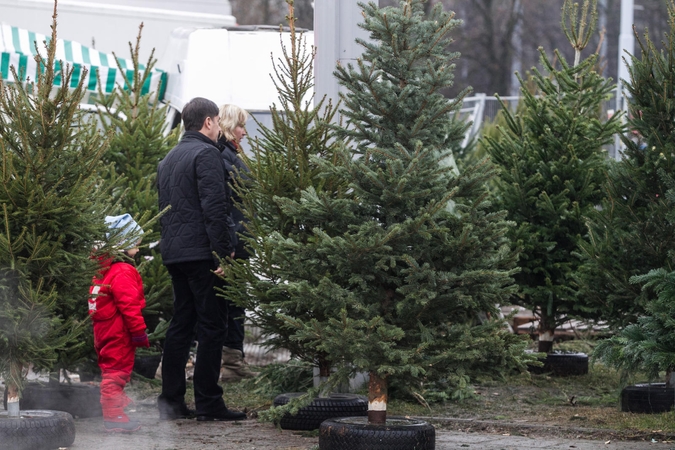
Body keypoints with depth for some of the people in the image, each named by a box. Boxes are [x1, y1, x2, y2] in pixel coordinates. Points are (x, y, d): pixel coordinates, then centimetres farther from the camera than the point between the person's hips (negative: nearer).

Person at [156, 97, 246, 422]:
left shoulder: (169, 158, 18)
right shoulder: (206, 154, -10)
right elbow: (214, 208, -17)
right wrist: (224, 252, -18)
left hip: (174, 252, 9)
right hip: (201, 251, -9)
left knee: (181, 324, 11)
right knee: (212, 326, -5)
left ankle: (171, 401, 10)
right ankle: (208, 403, -6)